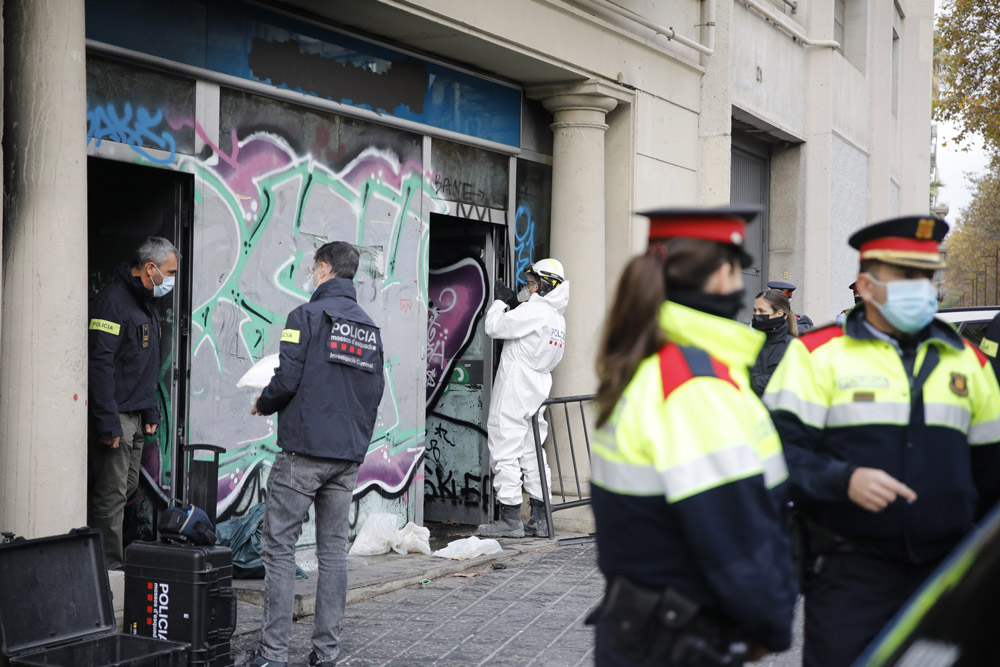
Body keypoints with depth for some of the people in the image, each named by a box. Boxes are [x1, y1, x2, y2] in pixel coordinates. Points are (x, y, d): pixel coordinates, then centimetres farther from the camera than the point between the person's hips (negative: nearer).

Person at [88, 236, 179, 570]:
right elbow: (99, 364, -21)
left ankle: (113, 562, 21)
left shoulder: (147, 304, 17)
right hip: (114, 417, -10)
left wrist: (151, 411, 19)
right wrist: (108, 422, -24)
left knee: (127, 488, 13)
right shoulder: (112, 301, -15)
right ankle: (109, 567, 0)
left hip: (135, 417, 10)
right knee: (111, 493, -6)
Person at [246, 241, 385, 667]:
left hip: (303, 452, -6)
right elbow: (375, 390, 13)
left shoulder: (307, 316, -7)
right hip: (349, 456, 6)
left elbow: (287, 379, -13)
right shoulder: (370, 327, 12)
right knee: (334, 550, 9)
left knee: (279, 548, -1)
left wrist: (262, 405, 6)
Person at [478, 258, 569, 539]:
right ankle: (540, 519, 12)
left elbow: (495, 327, -12)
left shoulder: (533, 311, -14)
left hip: (514, 391, -9)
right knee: (532, 452, 12)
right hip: (538, 390, 9)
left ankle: (510, 520, -3)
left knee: (506, 451, -4)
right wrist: (512, 303, 16)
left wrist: (500, 302, 3)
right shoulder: (558, 318, 14)